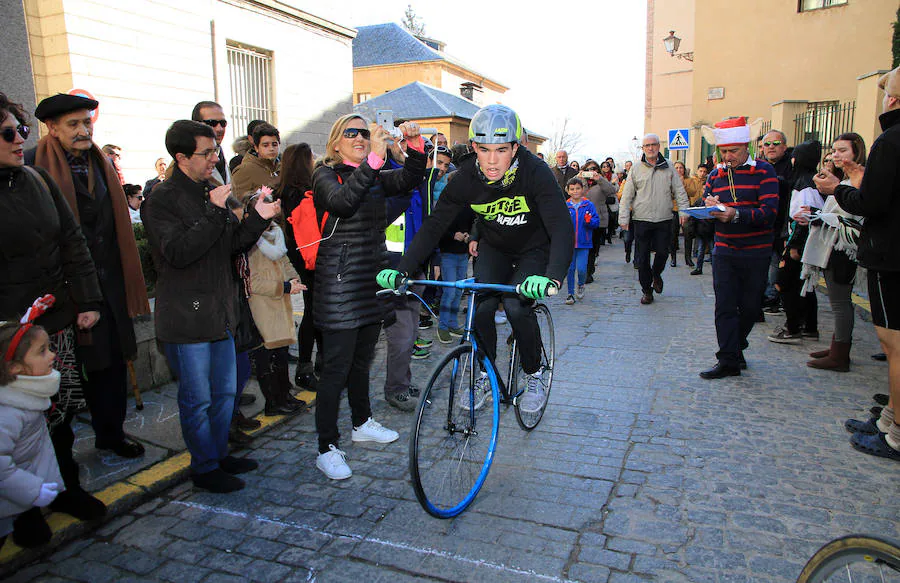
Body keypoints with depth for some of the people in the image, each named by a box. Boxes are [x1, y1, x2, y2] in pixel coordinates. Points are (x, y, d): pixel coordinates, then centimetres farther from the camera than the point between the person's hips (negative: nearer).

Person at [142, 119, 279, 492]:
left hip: (220, 312, 8)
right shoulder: (162, 200, -11)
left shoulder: (211, 192, 12)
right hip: (187, 318, -8)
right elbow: (178, 252, -24)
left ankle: (220, 454, 34)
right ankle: (204, 468, 21)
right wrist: (214, 212, -23)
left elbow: (234, 244, 12)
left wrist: (258, 218, -4)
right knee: (198, 398, 4)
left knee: (226, 391, 17)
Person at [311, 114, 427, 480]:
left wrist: (415, 145, -17)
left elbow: (410, 179, -2)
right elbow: (341, 202, -27)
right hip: (340, 283, -6)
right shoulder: (326, 174, -5)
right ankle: (327, 448, 7)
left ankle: (362, 423, 37)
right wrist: (373, 160, -33)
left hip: (372, 279, 7)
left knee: (361, 361, 20)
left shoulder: (377, 177, 13)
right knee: (336, 368, -3)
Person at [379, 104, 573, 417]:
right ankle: (485, 376, 9)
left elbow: (561, 227, -41)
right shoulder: (466, 177, -22)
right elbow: (434, 224, -21)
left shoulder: (536, 172, -31)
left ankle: (534, 375, 4)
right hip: (494, 248, 3)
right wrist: (401, 271, -33)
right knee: (480, 308, -15)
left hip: (534, 248, -3)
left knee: (516, 307, -22)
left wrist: (553, 277, -59)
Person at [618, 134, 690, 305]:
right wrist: (624, 218, -4)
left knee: (662, 252, 2)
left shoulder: (668, 168, 8)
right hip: (642, 220, -1)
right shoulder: (636, 170, 4)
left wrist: (684, 210, -1)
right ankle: (647, 290, 14)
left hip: (664, 220, 1)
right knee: (642, 257, 1)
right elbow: (627, 196, 3)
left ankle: (656, 274, 34)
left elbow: (679, 191, 10)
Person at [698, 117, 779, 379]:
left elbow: (769, 212, -16)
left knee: (750, 306, 8)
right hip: (724, 251, 3)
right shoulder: (716, 174, 9)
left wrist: (736, 214, -30)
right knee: (725, 306, -3)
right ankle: (729, 361, 2)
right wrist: (709, 206, -10)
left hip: (756, 252, -3)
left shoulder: (763, 171, -6)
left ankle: (736, 346, 32)